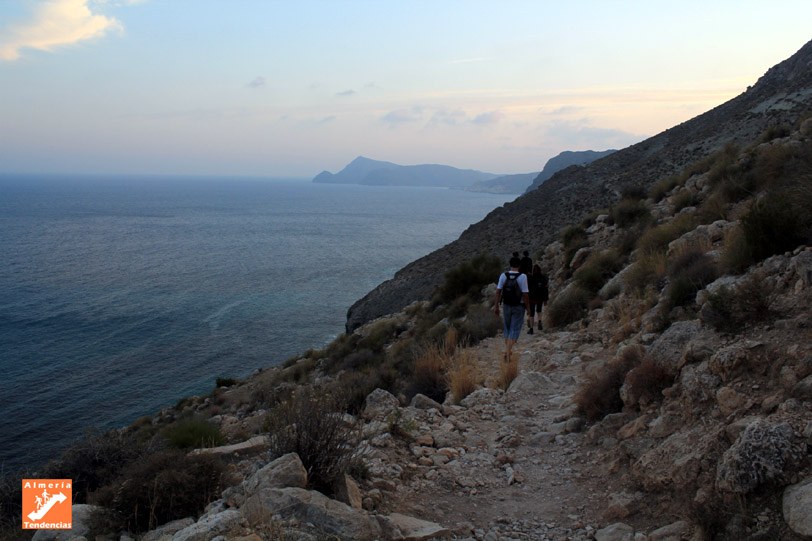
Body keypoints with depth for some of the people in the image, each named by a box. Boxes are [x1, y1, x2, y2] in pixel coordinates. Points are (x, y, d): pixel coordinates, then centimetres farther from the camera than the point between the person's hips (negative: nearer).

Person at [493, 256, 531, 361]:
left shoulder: (503, 276, -6)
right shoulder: (522, 277, -15)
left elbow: (498, 292, -6)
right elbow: (525, 294, -15)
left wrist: (496, 306, 0)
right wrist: (528, 308, -3)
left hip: (506, 306, 3)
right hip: (519, 307, -3)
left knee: (507, 328, 21)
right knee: (514, 330, 0)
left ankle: (507, 351, 25)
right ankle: (508, 355, -10)